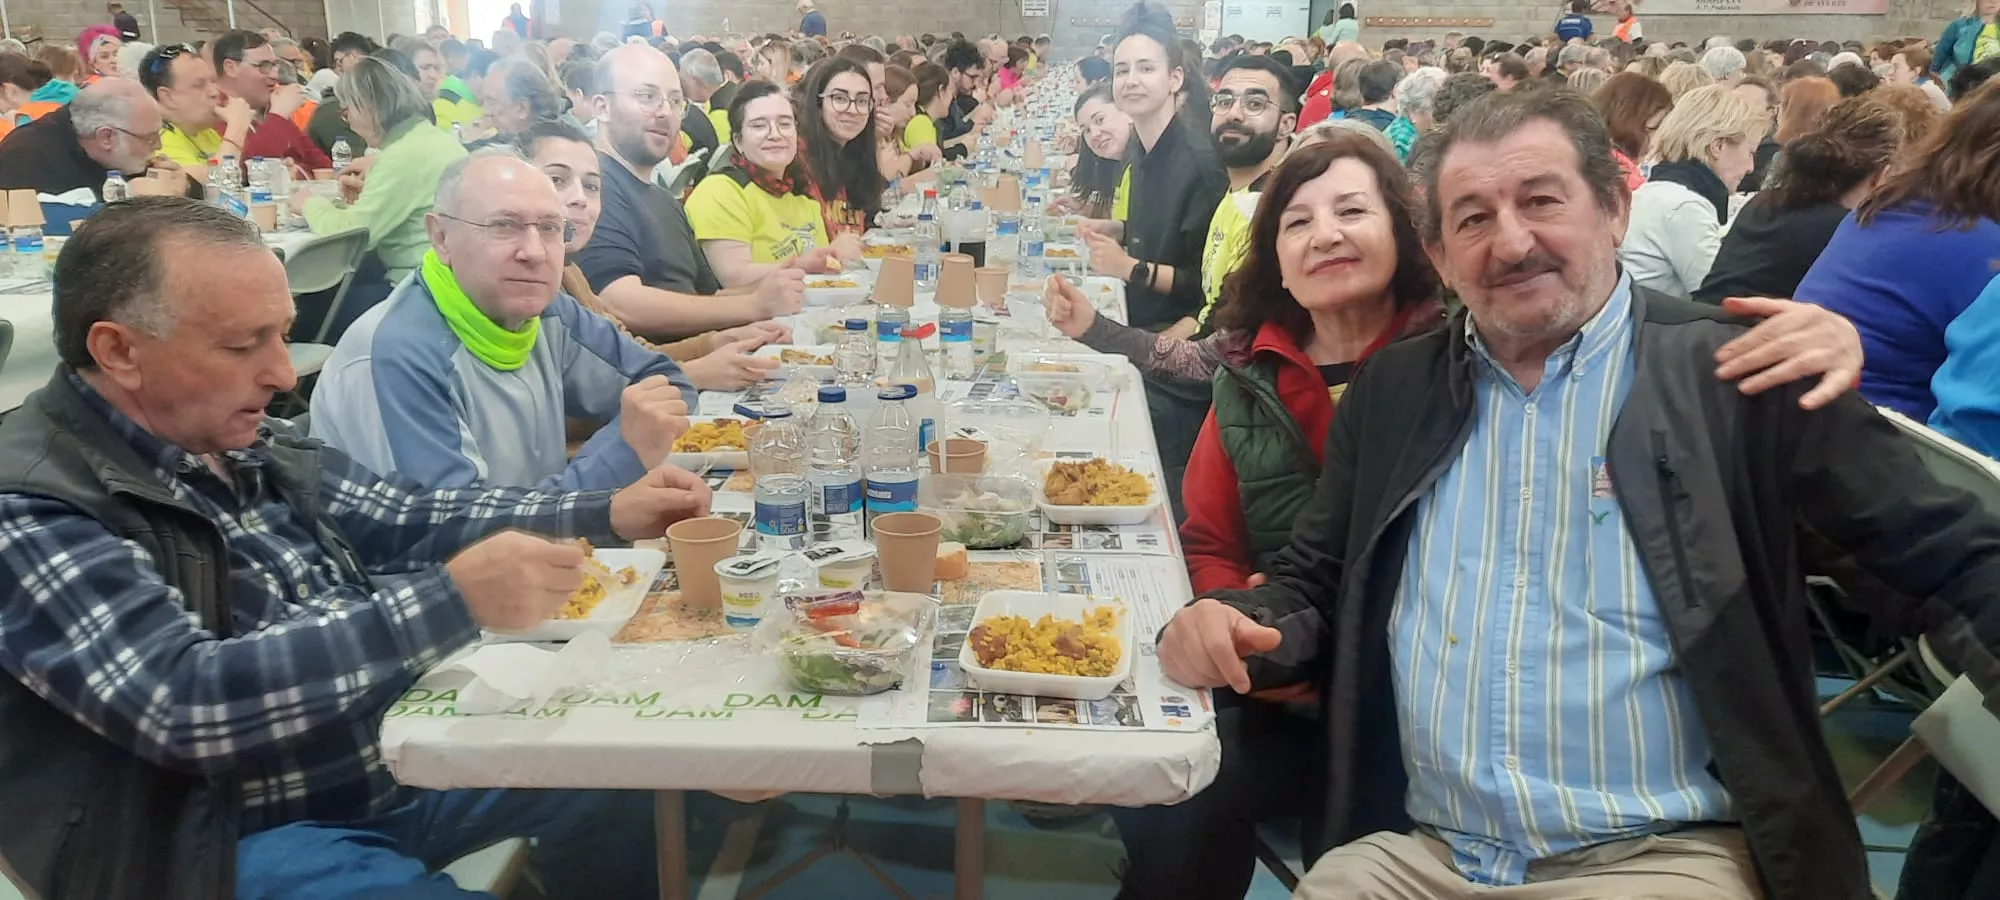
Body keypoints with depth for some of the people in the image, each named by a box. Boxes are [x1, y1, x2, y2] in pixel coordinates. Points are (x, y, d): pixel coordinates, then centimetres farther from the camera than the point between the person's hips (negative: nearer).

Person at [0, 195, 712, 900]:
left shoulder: (242, 441, 4)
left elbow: (407, 520, 13)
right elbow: (187, 702, -29)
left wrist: (604, 515, 1)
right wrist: (454, 600, -34)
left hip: (409, 753, 8)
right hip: (253, 837, -7)